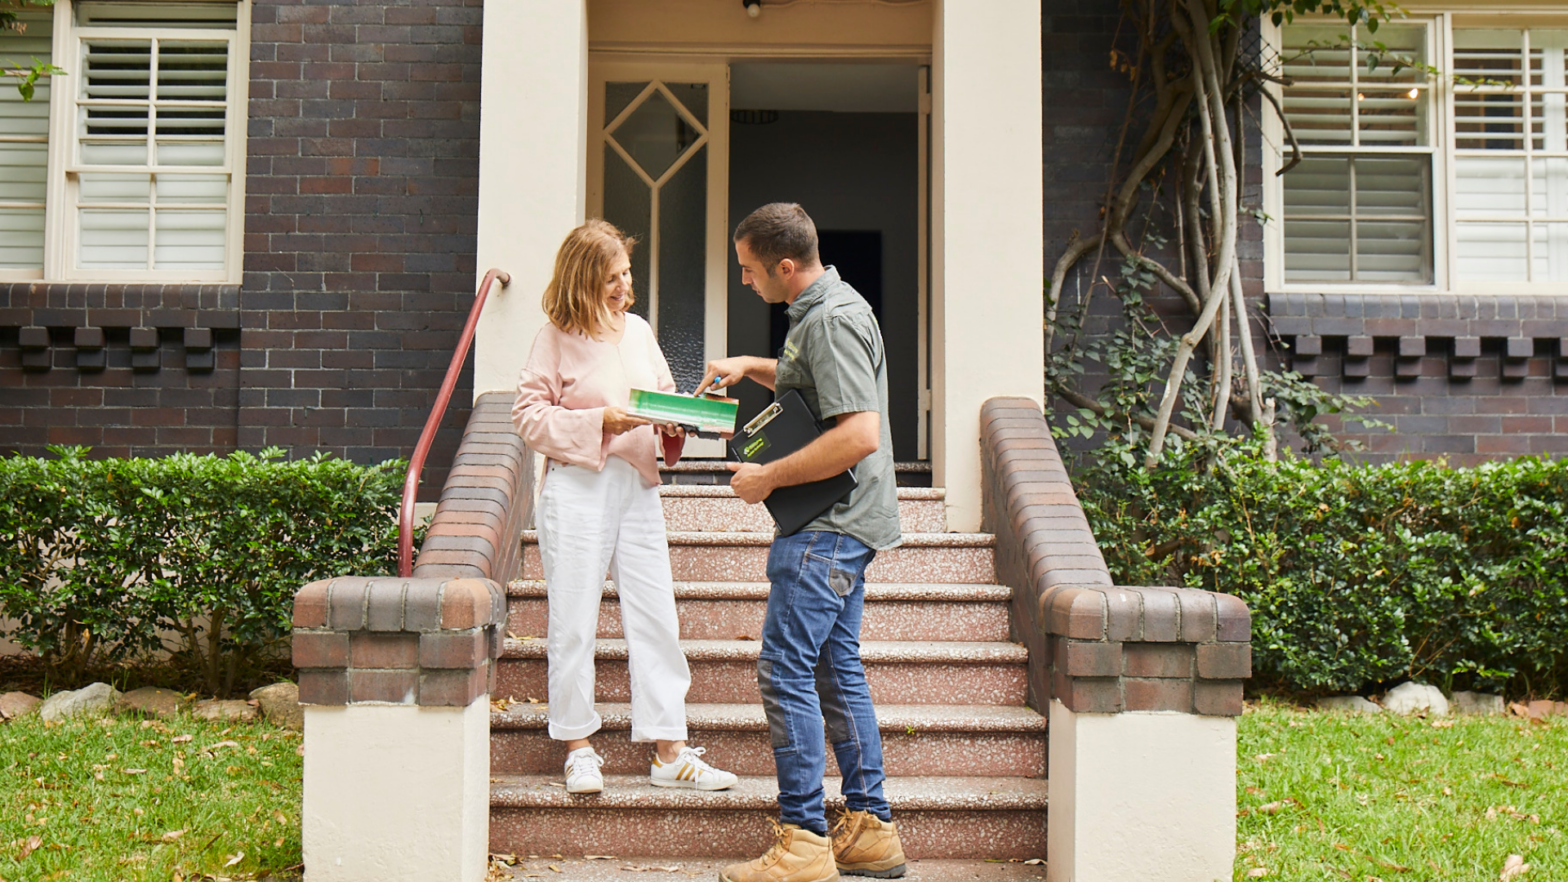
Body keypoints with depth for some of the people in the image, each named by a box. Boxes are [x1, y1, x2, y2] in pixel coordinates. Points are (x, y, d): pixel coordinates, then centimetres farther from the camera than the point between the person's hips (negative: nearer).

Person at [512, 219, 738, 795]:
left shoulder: (638, 330, 13)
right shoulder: (556, 338, -3)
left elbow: (664, 397, 21)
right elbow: (530, 417, -5)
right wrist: (600, 422, -14)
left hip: (637, 487, 5)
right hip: (577, 486, -5)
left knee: (656, 616, 3)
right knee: (573, 621, 2)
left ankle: (670, 753, 9)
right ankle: (579, 749, 15)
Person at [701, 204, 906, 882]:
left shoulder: (832, 322, -18)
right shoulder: (824, 310, 15)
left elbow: (859, 435, -27)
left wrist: (769, 477, -19)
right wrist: (748, 366, 20)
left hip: (826, 529, -11)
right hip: (842, 523, 11)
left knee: (785, 671, -9)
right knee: (836, 670, 12)